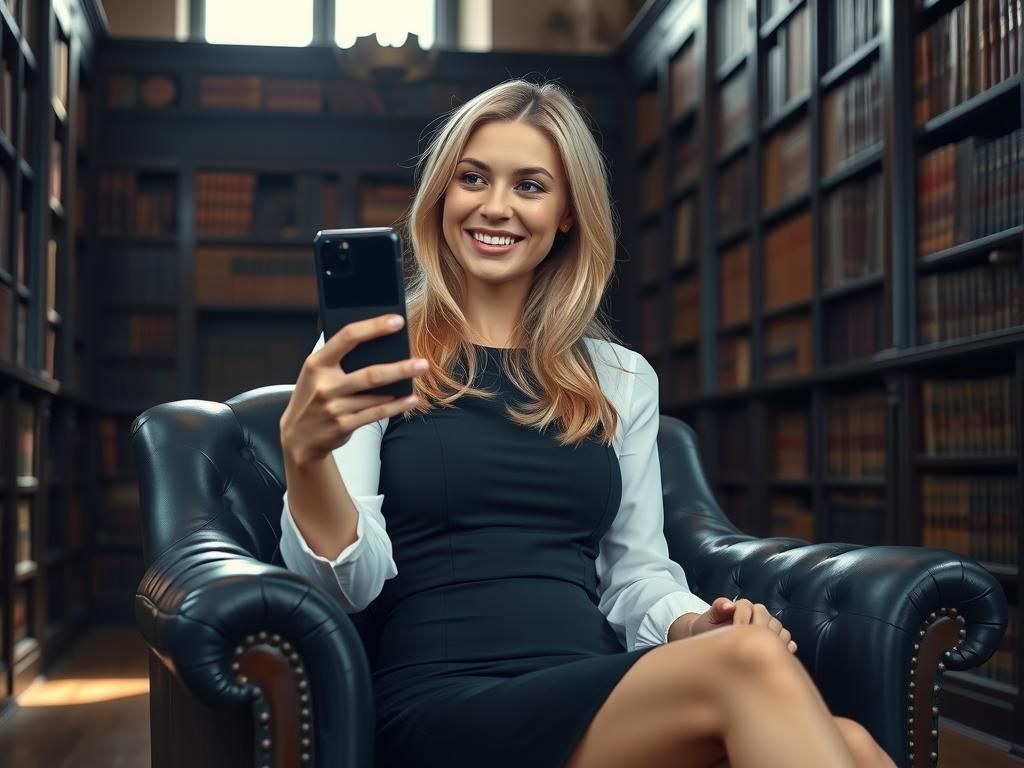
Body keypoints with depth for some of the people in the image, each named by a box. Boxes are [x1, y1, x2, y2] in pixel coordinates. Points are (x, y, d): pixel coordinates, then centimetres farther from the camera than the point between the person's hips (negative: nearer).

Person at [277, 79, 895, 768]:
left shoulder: (623, 378, 18)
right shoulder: (374, 355, 5)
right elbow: (352, 583, -4)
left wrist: (695, 628, -5)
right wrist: (304, 449, -24)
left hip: (600, 699, 4)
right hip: (444, 706, -4)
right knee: (751, 665, -29)